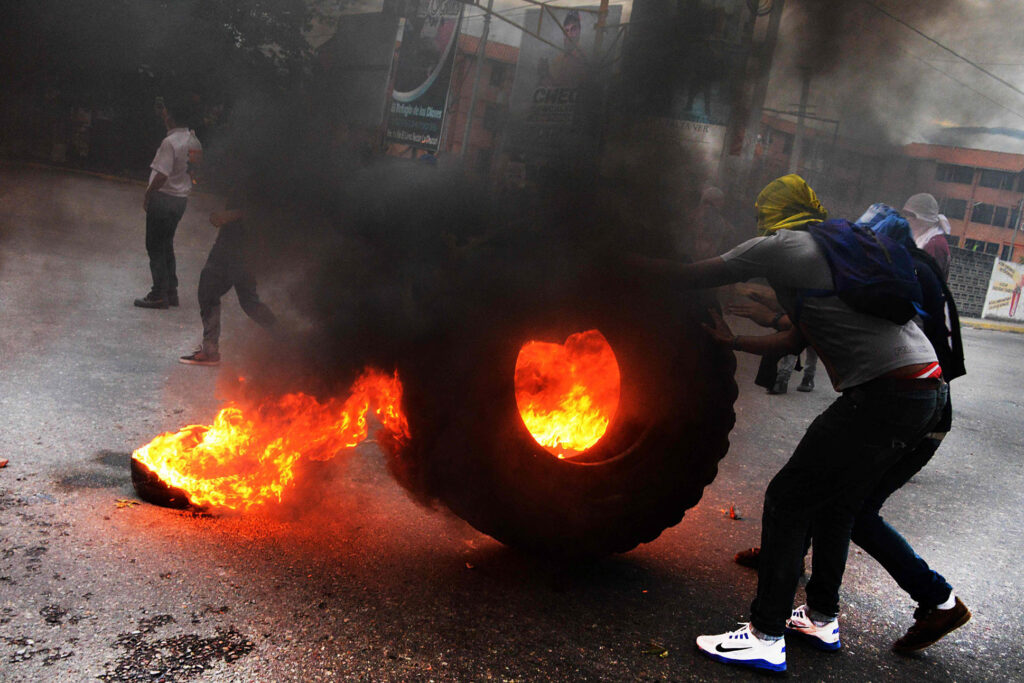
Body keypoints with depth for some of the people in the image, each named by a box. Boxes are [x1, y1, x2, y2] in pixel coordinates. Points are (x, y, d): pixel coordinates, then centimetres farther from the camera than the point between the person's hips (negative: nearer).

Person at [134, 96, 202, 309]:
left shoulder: (170, 142, -19)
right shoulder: (193, 139, 7)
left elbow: (162, 175, -22)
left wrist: (147, 195, -11)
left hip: (164, 198, -8)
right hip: (182, 198, 8)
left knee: (155, 247, 1)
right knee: (166, 245, 17)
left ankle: (159, 294, 3)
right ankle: (171, 291, 20)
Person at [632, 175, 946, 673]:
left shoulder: (780, 245, -1)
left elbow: (691, 277, 3)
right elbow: (798, 339, 29)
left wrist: (628, 258, 18)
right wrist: (734, 341, 36)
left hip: (884, 396, -9)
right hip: (926, 387, 10)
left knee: (788, 498, -3)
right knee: (834, 501, 20)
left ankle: (766, 637, 3)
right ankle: (822, 618, 33)